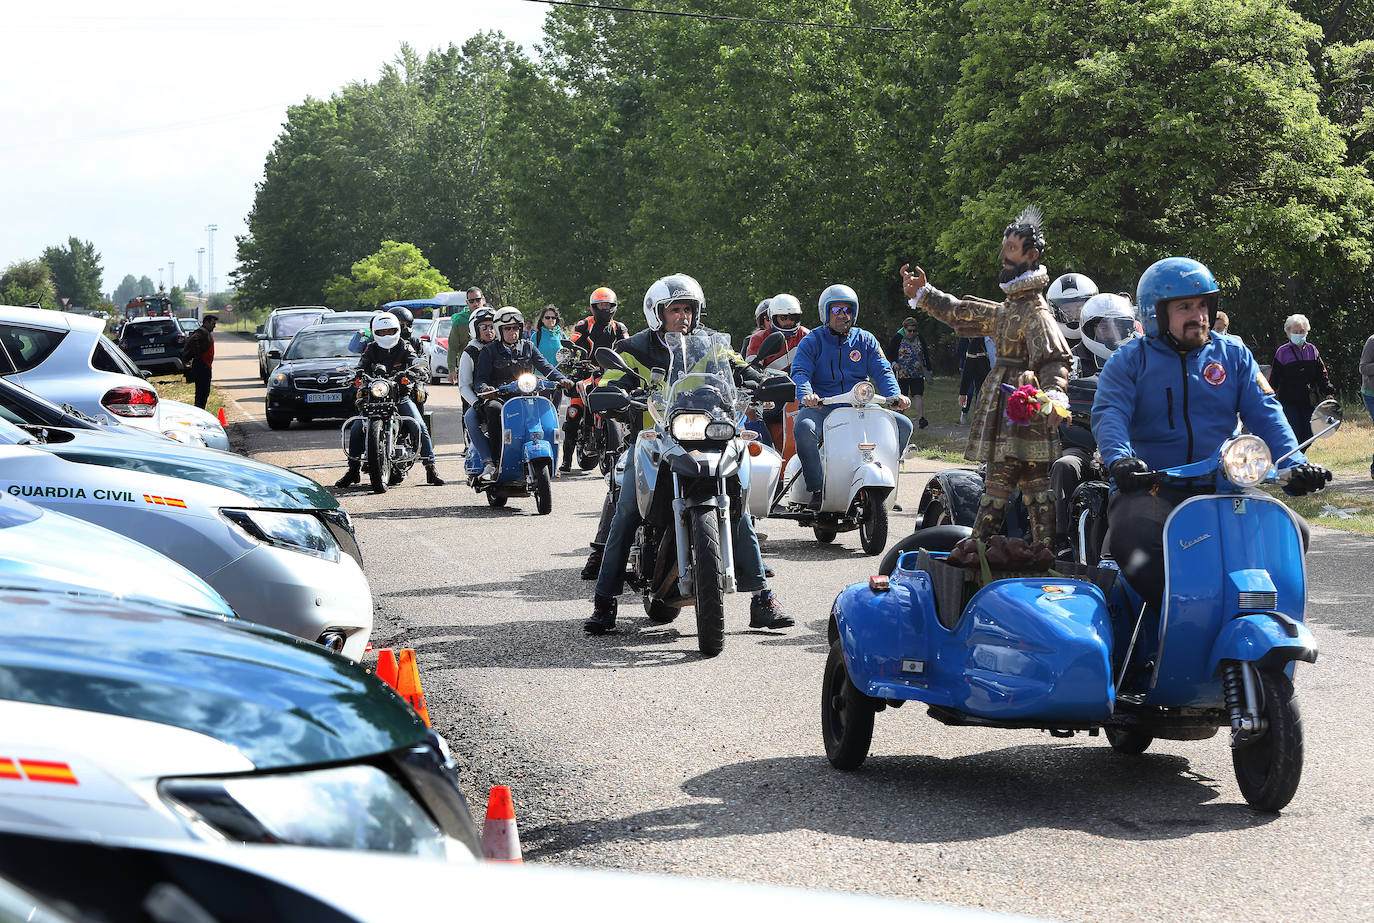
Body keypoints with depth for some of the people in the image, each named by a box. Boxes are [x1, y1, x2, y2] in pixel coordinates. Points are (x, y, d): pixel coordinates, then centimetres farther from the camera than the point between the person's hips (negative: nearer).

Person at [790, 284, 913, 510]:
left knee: (902, 424, -15)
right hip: (822, 407, -3)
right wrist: (806, 395, -31)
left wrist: (894, 396, -16)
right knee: (804, 428, -37)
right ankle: (817, 490, -26)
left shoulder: (865, 340, 15)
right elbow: (800, 372, -8)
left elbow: (882, 371, 5)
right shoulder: (812, 341, 6)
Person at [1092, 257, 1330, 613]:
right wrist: (1119, 459, -30)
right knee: (1131, 540, -35)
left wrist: (1295, 464, -12)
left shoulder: (1233, 354, 16)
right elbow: (1109, 414, -8)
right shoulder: (1130, 360, 8)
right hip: (1151, 487, -3)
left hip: (1222, 489, 3)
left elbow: (1265, 413, 6)